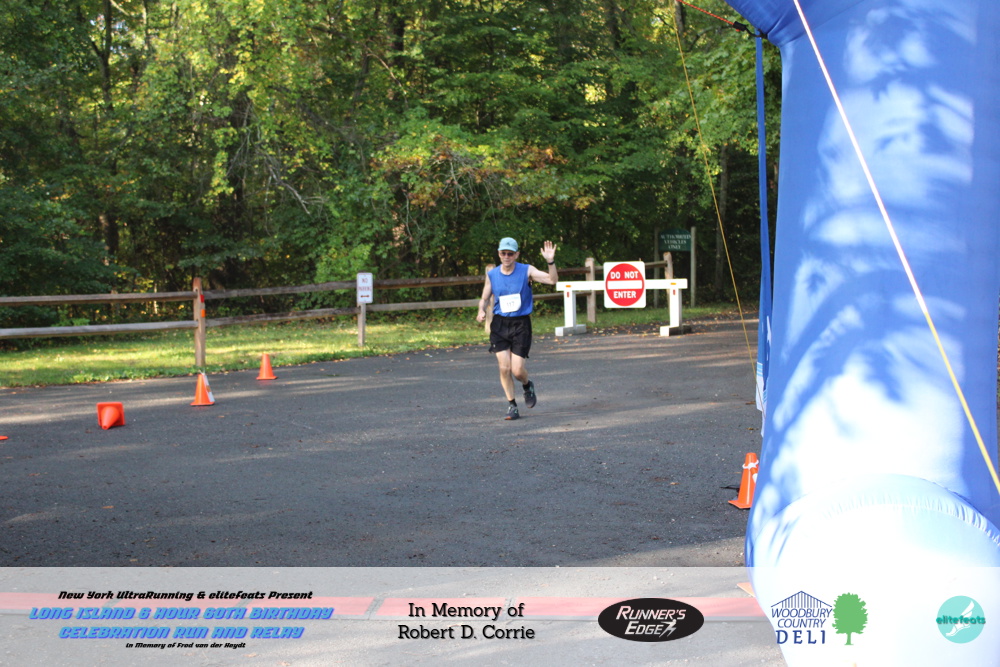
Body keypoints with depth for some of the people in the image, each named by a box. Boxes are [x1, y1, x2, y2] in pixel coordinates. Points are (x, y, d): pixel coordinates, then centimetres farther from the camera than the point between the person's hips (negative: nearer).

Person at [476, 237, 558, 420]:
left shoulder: (527, 271, -4)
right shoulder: (492, 275, 3)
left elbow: (552, 280, -13)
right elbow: (484, 298, 13)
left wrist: (551, 261, -28)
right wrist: (481, 311, -8)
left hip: (521, 324, -2)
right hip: (500, 323, 2)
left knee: (517, 370, -6)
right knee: (504, 367, -5)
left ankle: (527, 386, 30)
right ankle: (511, 405, 13)